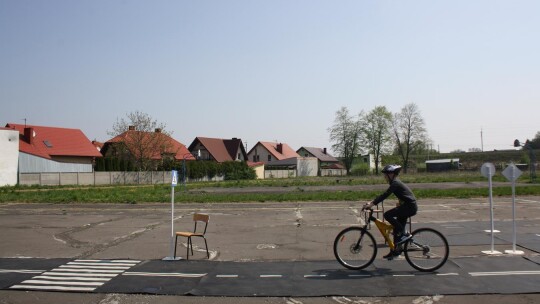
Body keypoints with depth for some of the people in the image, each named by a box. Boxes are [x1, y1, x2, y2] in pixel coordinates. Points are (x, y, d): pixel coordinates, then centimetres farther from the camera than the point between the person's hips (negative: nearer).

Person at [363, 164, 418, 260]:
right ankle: (396, 250, 19)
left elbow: (385, 195, -25)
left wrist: (372, 204, -27)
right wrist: (372, 202, 10)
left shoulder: (395, 183, -15)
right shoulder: (395, 182, 15)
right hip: (408, 206, 10)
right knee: (397, 228, 11)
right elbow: (384, 195, 17)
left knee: (387, 215, -20)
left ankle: (404, 234, -11)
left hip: (410, 207, -10)